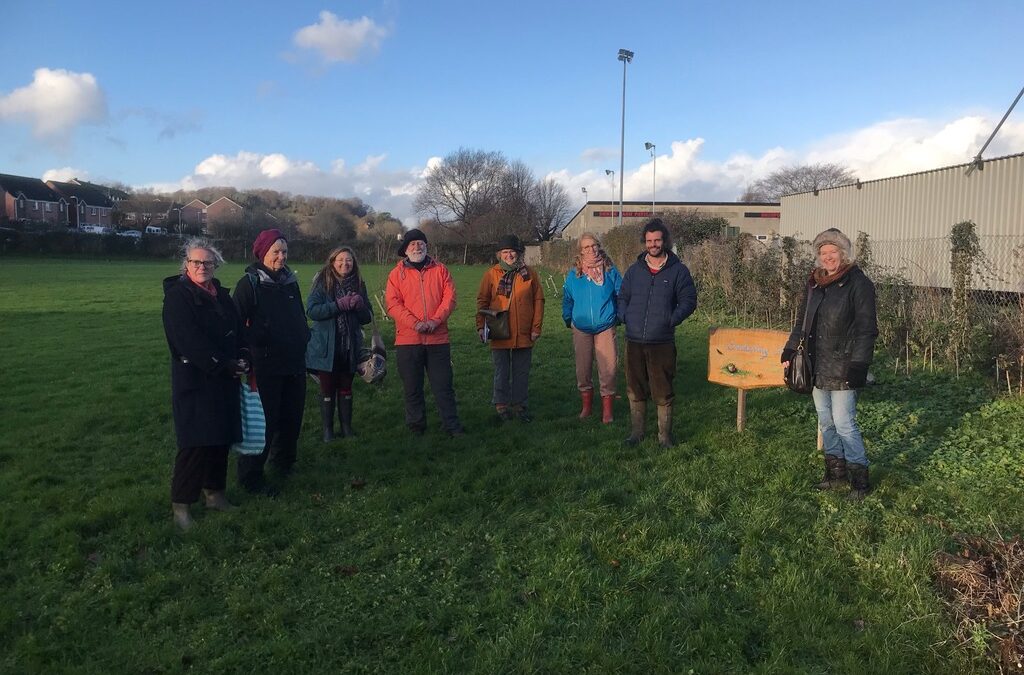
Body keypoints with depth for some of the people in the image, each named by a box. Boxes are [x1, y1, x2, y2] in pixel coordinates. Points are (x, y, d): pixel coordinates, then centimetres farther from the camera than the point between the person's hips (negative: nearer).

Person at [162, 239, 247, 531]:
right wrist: (224, 365, -19)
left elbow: (238, 331, 14)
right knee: (196, 443, -7)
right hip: (194, 381, -7)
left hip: (224, 380, 7)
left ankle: (214, 492, 24)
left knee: (221, 438, 11)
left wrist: (242, 360, -3)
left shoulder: (221, 295, 12)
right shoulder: (178, 297, -10)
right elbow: (190, 341, -19)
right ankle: (180, 504, 3)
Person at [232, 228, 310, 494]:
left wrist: (305, 342, 19)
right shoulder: (249, 283, -8)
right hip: (265, 367, -6)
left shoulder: (290, 282, 11)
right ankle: (250, 476, 10)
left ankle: (284, 462, 35)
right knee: (264, 422, -3)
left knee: (292, 417, 15)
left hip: (294, 365, 7)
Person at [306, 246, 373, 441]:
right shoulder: (322, 283, -5)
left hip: (350, 347, 3)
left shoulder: (358, 285, 5)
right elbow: (312, 310, -16)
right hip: (327, 347, -3)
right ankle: (328, 428, 19)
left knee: (346, 388, 13)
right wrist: (339, 305, -22)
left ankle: (346, 426, 24)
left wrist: (360, 306, -15)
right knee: (328, 389, 8)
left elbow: (367, 317, 6)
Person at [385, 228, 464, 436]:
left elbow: (450, 297, 0)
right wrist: (415, 323, -17)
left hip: (438, 338, 0)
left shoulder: (440, 270, 8)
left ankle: (451, 425, 14)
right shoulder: (397, 274, 4)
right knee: (412, 387, 9)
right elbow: (393, 304, -5)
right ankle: (416, 426, 22)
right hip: (408, 339, 0)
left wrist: (436, 320, -14)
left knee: (443, 384, 5)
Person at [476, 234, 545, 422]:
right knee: (501, 372, 9)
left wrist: (536, 327, 0)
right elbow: (482, 302, 2)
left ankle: (519, 405, 22)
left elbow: (538, 301, 5)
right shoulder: (491, 274, 0)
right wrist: (481, 326, -5)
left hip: (524, 334, 1)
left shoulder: (529, 274, 3)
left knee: (521, 373, 10)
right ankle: (501, 405, 20)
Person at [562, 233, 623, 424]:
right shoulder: (573, 274, 1)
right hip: (581, 329, 2)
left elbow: (621, 295, 8)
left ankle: (607, 410, 7)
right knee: (583, 369, 9)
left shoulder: (610, 270, -2)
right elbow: (567, 300, 13)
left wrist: (619, 316, 6)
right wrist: (568, 320, 12)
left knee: (608, 369, -4)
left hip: (606, 328, -2)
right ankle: (587, 406, 25)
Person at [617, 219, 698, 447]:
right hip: (634, 342, 3)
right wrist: (624, 317, 1)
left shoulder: (678, 270, 1)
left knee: (662, 392, 0)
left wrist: (671, 320, -11)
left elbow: (688, 300, 1)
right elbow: (622, 297, 18)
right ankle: (637, 432, 24)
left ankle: (665, 435, 14)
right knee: (635, 390, 11)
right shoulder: (635, 269, 10)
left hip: (662, 342, -3)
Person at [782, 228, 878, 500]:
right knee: (825, 421, 14)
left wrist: (858, 364, -18)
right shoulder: (815, 282, 11)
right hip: (817, 364, 7)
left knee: (844, 422, -6)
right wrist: (790, 349, 11)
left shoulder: (858, 283, -9)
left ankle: (859, 478, 8)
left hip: (842, 366, -7)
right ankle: (835, 472, 27)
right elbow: (802, 319, 19)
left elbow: (866, 329, -12)